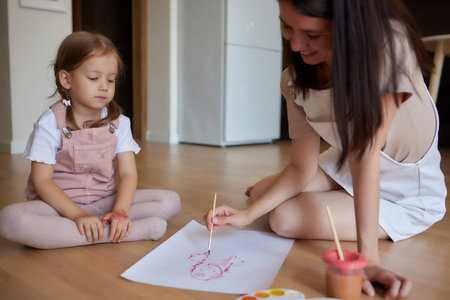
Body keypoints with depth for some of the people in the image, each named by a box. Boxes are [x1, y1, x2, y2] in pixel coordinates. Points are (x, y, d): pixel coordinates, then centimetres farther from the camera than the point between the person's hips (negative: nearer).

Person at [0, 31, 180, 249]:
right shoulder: (50, 123, -8)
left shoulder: (119, 123, 1)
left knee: (170, 201, -14)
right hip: (60, 204, -1)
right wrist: (78, 215, -24)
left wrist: (120, 211, -24)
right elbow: (42, 180, -11)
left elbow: (128, 174, -5)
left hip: (105, 201, 2)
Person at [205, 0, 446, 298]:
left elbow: (364, 153, -37)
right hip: (345, 170, 6)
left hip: (406, 194, -5)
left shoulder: (391, 45, -31)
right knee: (259, 192, 4)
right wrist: (247, 214, -22)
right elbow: (302, 167, -12)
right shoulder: (295, 79, -14)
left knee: (285, 218, -19)